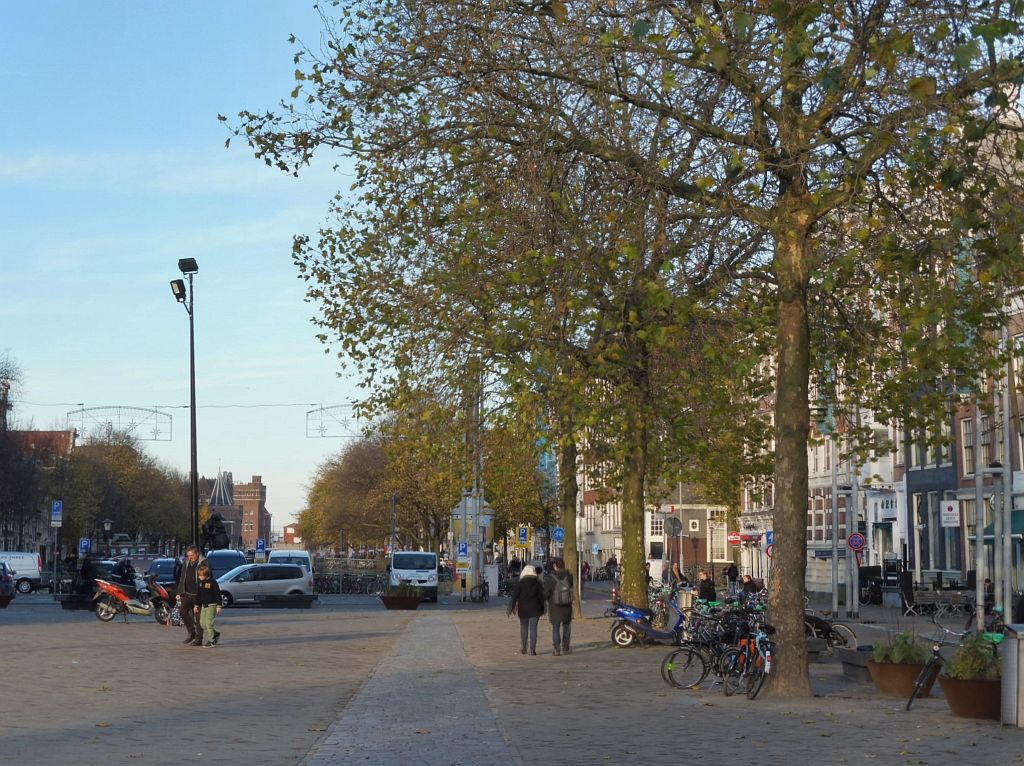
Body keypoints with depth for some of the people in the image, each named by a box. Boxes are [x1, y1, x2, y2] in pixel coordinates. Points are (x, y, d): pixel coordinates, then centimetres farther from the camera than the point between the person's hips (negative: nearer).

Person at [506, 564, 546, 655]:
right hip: (534, 609, 0)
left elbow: (514, 597, -6)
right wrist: (542, 609, 11)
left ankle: (523, 649, 14)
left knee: (523, 628, 13)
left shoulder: (520, 583, -2)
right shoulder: (537, 583, 0)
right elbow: (541, 597, 2)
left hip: (523, 609, 0)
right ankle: (532, 649, -5)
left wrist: (510, 609, -4)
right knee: (533, 629, 1)